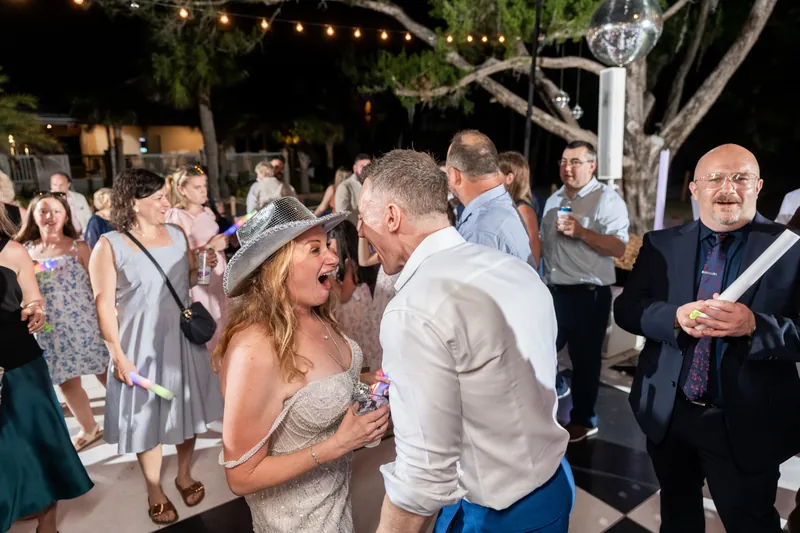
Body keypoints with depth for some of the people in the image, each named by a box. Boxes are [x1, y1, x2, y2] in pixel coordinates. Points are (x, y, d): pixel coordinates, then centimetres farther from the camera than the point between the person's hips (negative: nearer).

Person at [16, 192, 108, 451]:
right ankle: (90, 429, 32)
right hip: (50, 330, 4)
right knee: (66, 382, 13)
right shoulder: (25, 250, 6)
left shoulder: (78, 247, -4)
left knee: (106, 374, 1)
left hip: (85, 323, -4)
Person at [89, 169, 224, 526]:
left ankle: (184, 475, 36)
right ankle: (155, 491, 28)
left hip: (182, 337, 4)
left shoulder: (177, 234, 3)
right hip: (141, 344, -4)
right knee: (148, 414, 8)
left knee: (186, 407, 14)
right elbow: (104, 304, -11)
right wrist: (118, 356, -14)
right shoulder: (109, 246, -11)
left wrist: (202, 267, -9)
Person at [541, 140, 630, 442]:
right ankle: (556, 386, 38)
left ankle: (583, 420, 22)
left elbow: (618, 248, -17)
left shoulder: (607, 200, -8)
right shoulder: (553, 200, 14)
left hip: (589, 294, -6)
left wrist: (581, 232, -25)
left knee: (585, 358, 6)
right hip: (554, 291, 6)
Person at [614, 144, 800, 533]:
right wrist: (675, 316, -21)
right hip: (666, 415, 3)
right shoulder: (661, 245, 0)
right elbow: (625, 308, -3)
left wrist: (754, 325, -30)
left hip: (746, 426, -2)